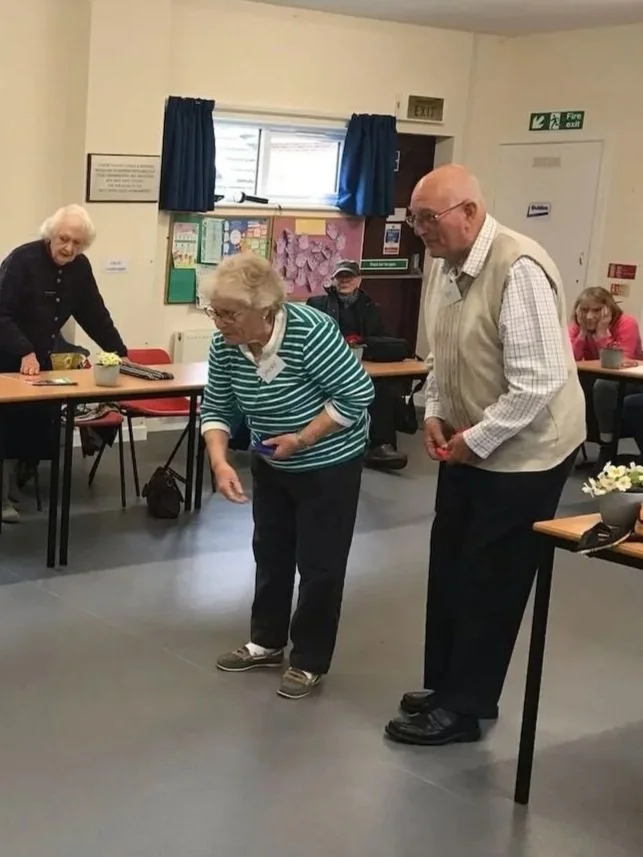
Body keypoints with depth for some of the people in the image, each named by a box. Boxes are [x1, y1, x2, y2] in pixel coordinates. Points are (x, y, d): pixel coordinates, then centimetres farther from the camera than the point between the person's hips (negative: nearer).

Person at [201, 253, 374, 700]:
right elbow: (216, 408, -5)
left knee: (319, 563, 3)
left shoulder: (311, 332, -31)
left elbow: (357, 395, -25)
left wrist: (302, 438, -27)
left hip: (329, 466, -6)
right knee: (270, 553, 17)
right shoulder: (226, 345, -13)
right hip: (271, 466, 6)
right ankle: (267, 642, 34)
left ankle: (310, 661, 18)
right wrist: (220, 462, -21)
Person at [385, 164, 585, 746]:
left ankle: (463, 708, 16)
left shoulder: (519, 270, -26)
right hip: (468, 444, 9)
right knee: (449, 568, 16)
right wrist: (435, 413, 1)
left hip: (521, 451, -9)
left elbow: (539, 380, -28)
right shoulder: (447, 266, 2)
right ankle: (449, 686, 32)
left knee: (490, 581, 2)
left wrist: (477, 440, -21)